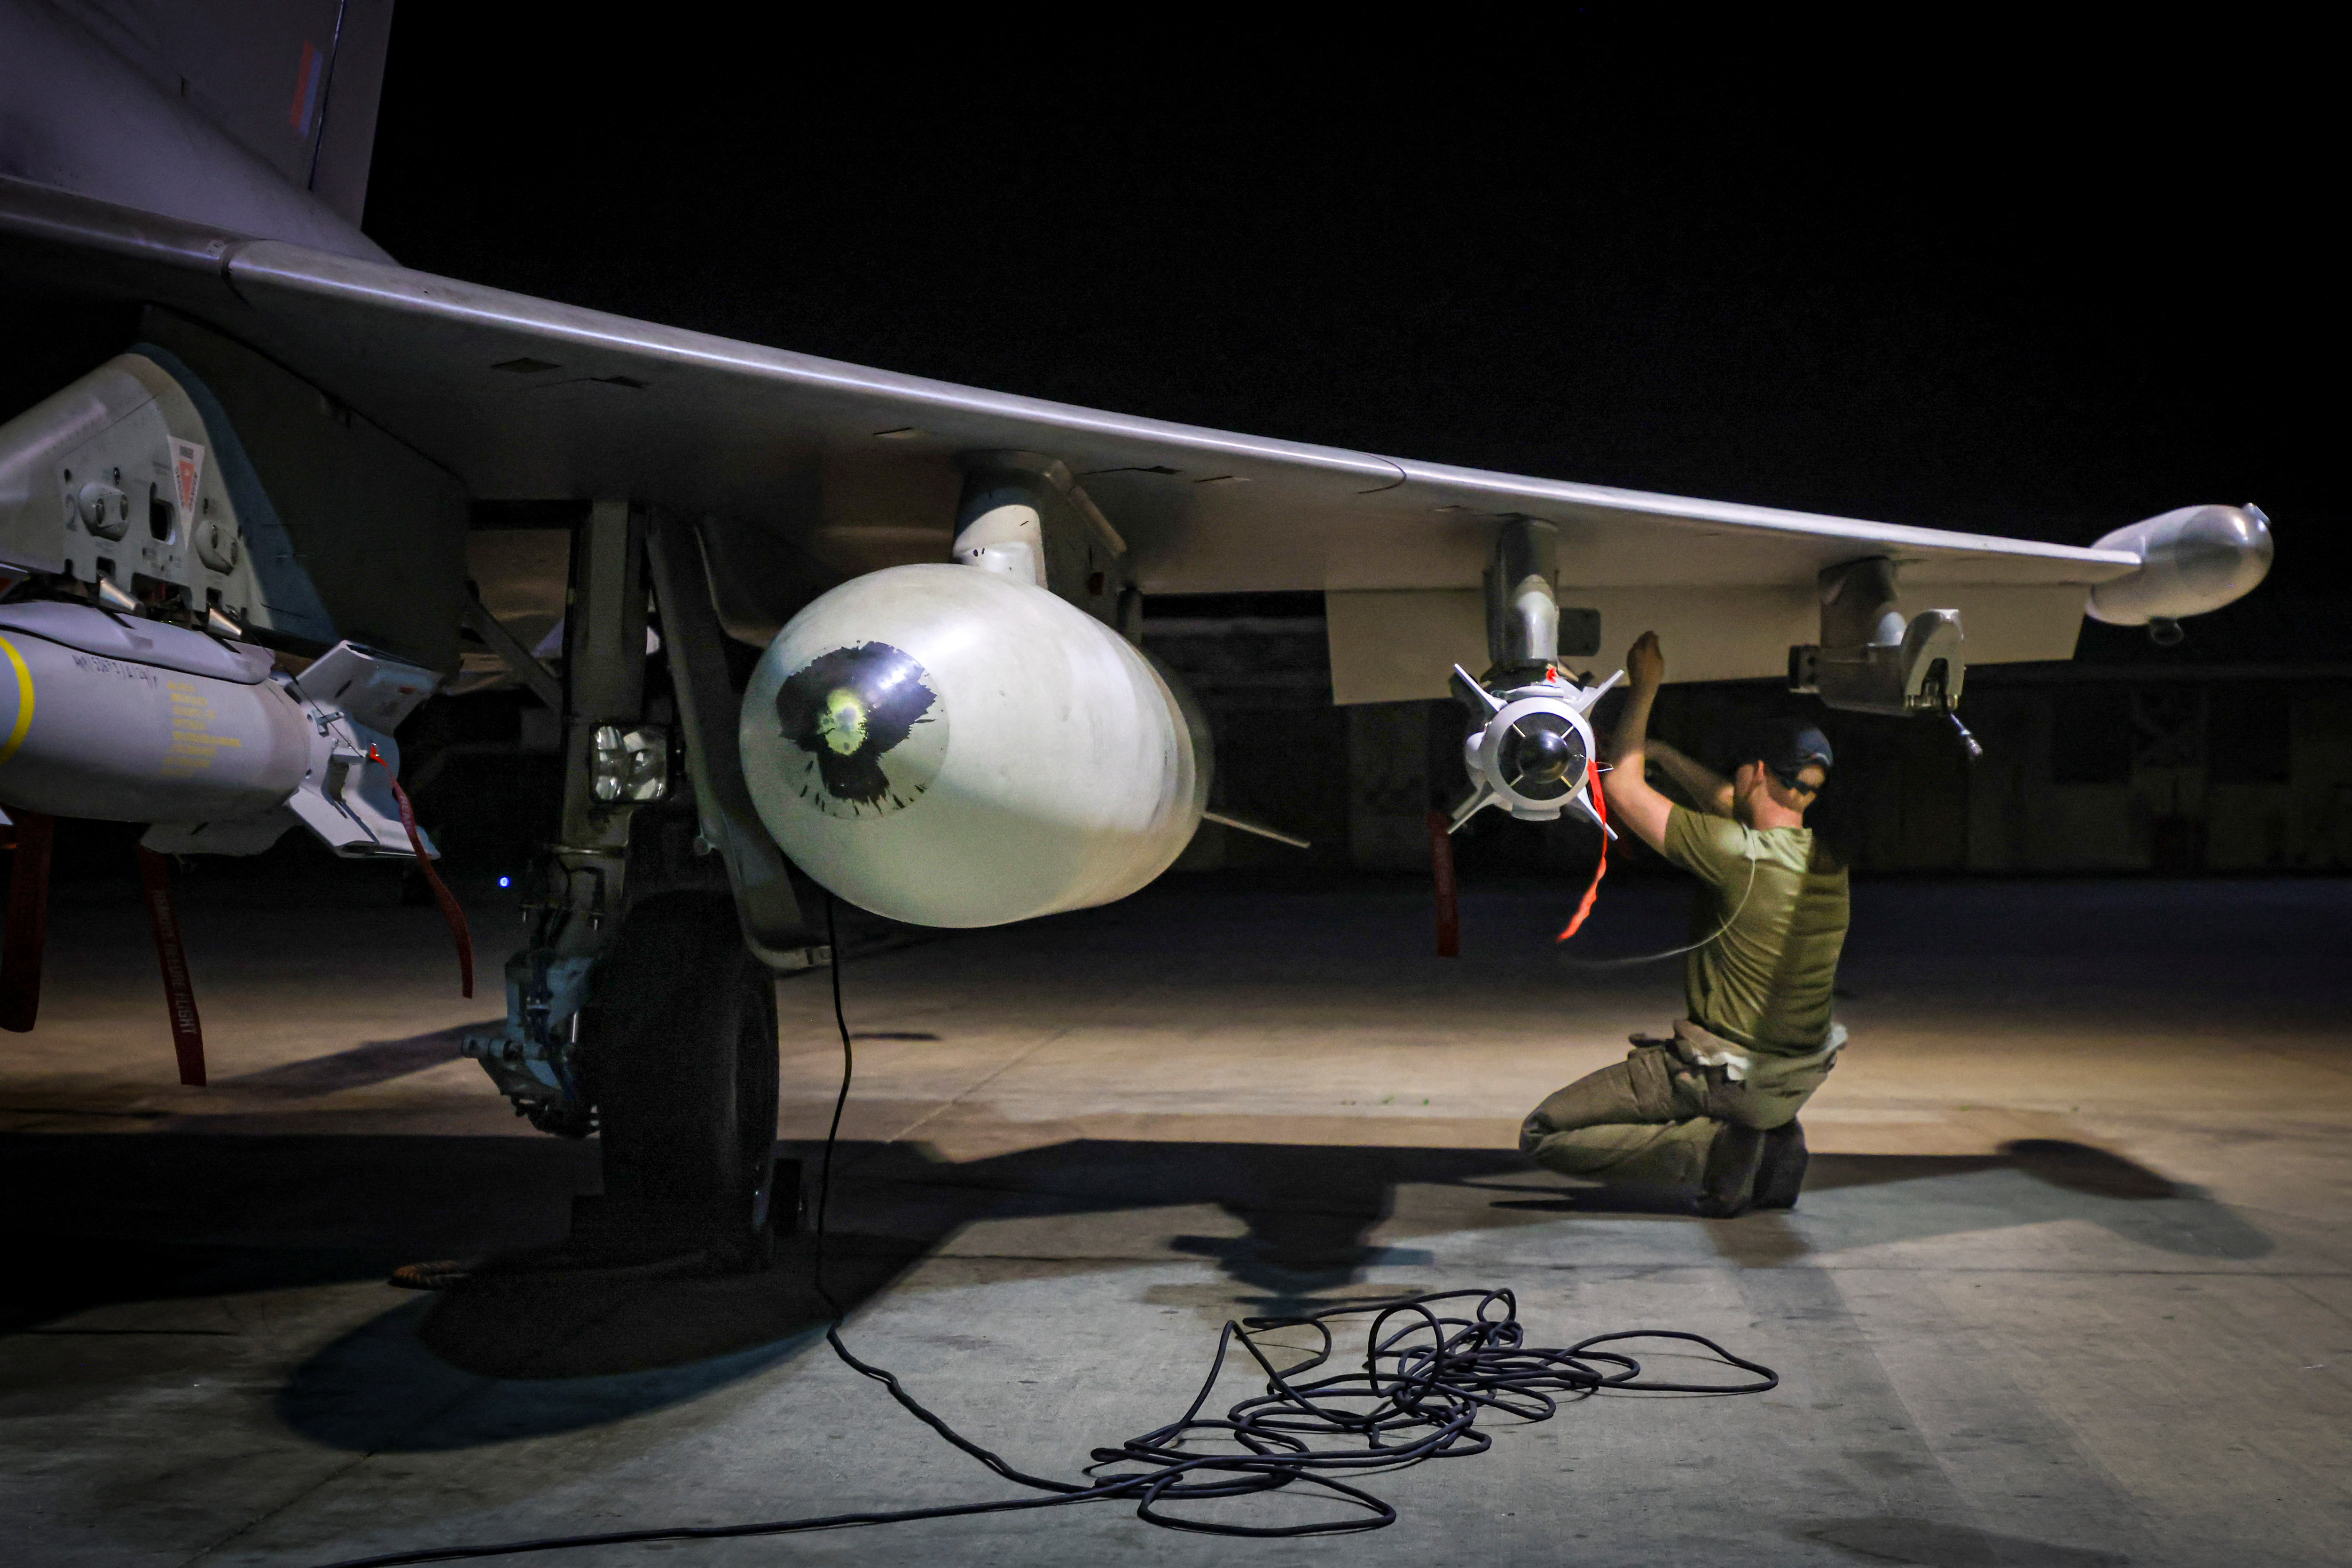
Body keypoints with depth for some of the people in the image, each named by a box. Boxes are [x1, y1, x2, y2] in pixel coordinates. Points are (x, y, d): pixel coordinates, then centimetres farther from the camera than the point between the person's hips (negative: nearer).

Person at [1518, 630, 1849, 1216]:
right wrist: (1661, 752, 22)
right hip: (1797, 1080, 7)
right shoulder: (1828, 860, -1)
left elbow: (1621, 787, -14)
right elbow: (1734, 806, 19)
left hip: (1722, 1076, -7)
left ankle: (1713, 1149, -9)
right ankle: (1773, 1143, 13)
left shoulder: (1739, 856, -24)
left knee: (1542, 1135, 1)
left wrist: (1644, 690, -4)